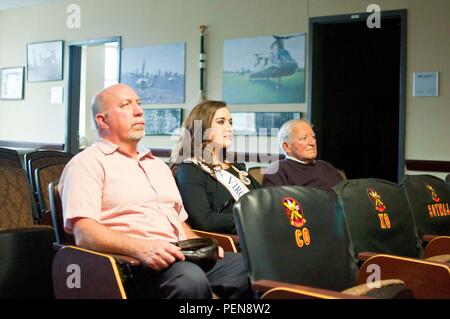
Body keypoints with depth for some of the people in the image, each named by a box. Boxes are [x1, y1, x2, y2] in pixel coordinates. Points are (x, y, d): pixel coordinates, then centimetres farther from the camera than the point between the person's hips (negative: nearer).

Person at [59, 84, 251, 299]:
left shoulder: (158, 165, 28)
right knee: (190, 279, -37)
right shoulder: (87, 163, 2)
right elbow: (84, 233, -12)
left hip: (180, 257, 7)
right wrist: (140, 247, -27)